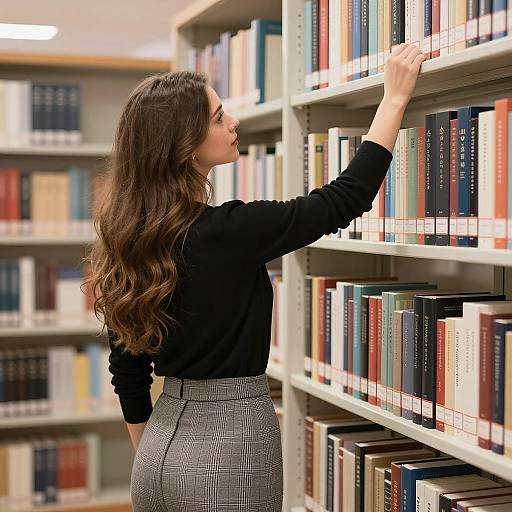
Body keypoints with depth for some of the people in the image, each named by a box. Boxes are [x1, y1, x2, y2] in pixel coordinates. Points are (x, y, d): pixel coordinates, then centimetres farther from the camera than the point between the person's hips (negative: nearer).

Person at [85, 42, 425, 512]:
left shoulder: (128, 240, 1)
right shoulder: (227, 233, -20)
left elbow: (127, 368, 9)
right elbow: (347, 196, -9)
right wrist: (396, 98, 0)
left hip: (161, 447, 7)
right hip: (230, 444, -7)